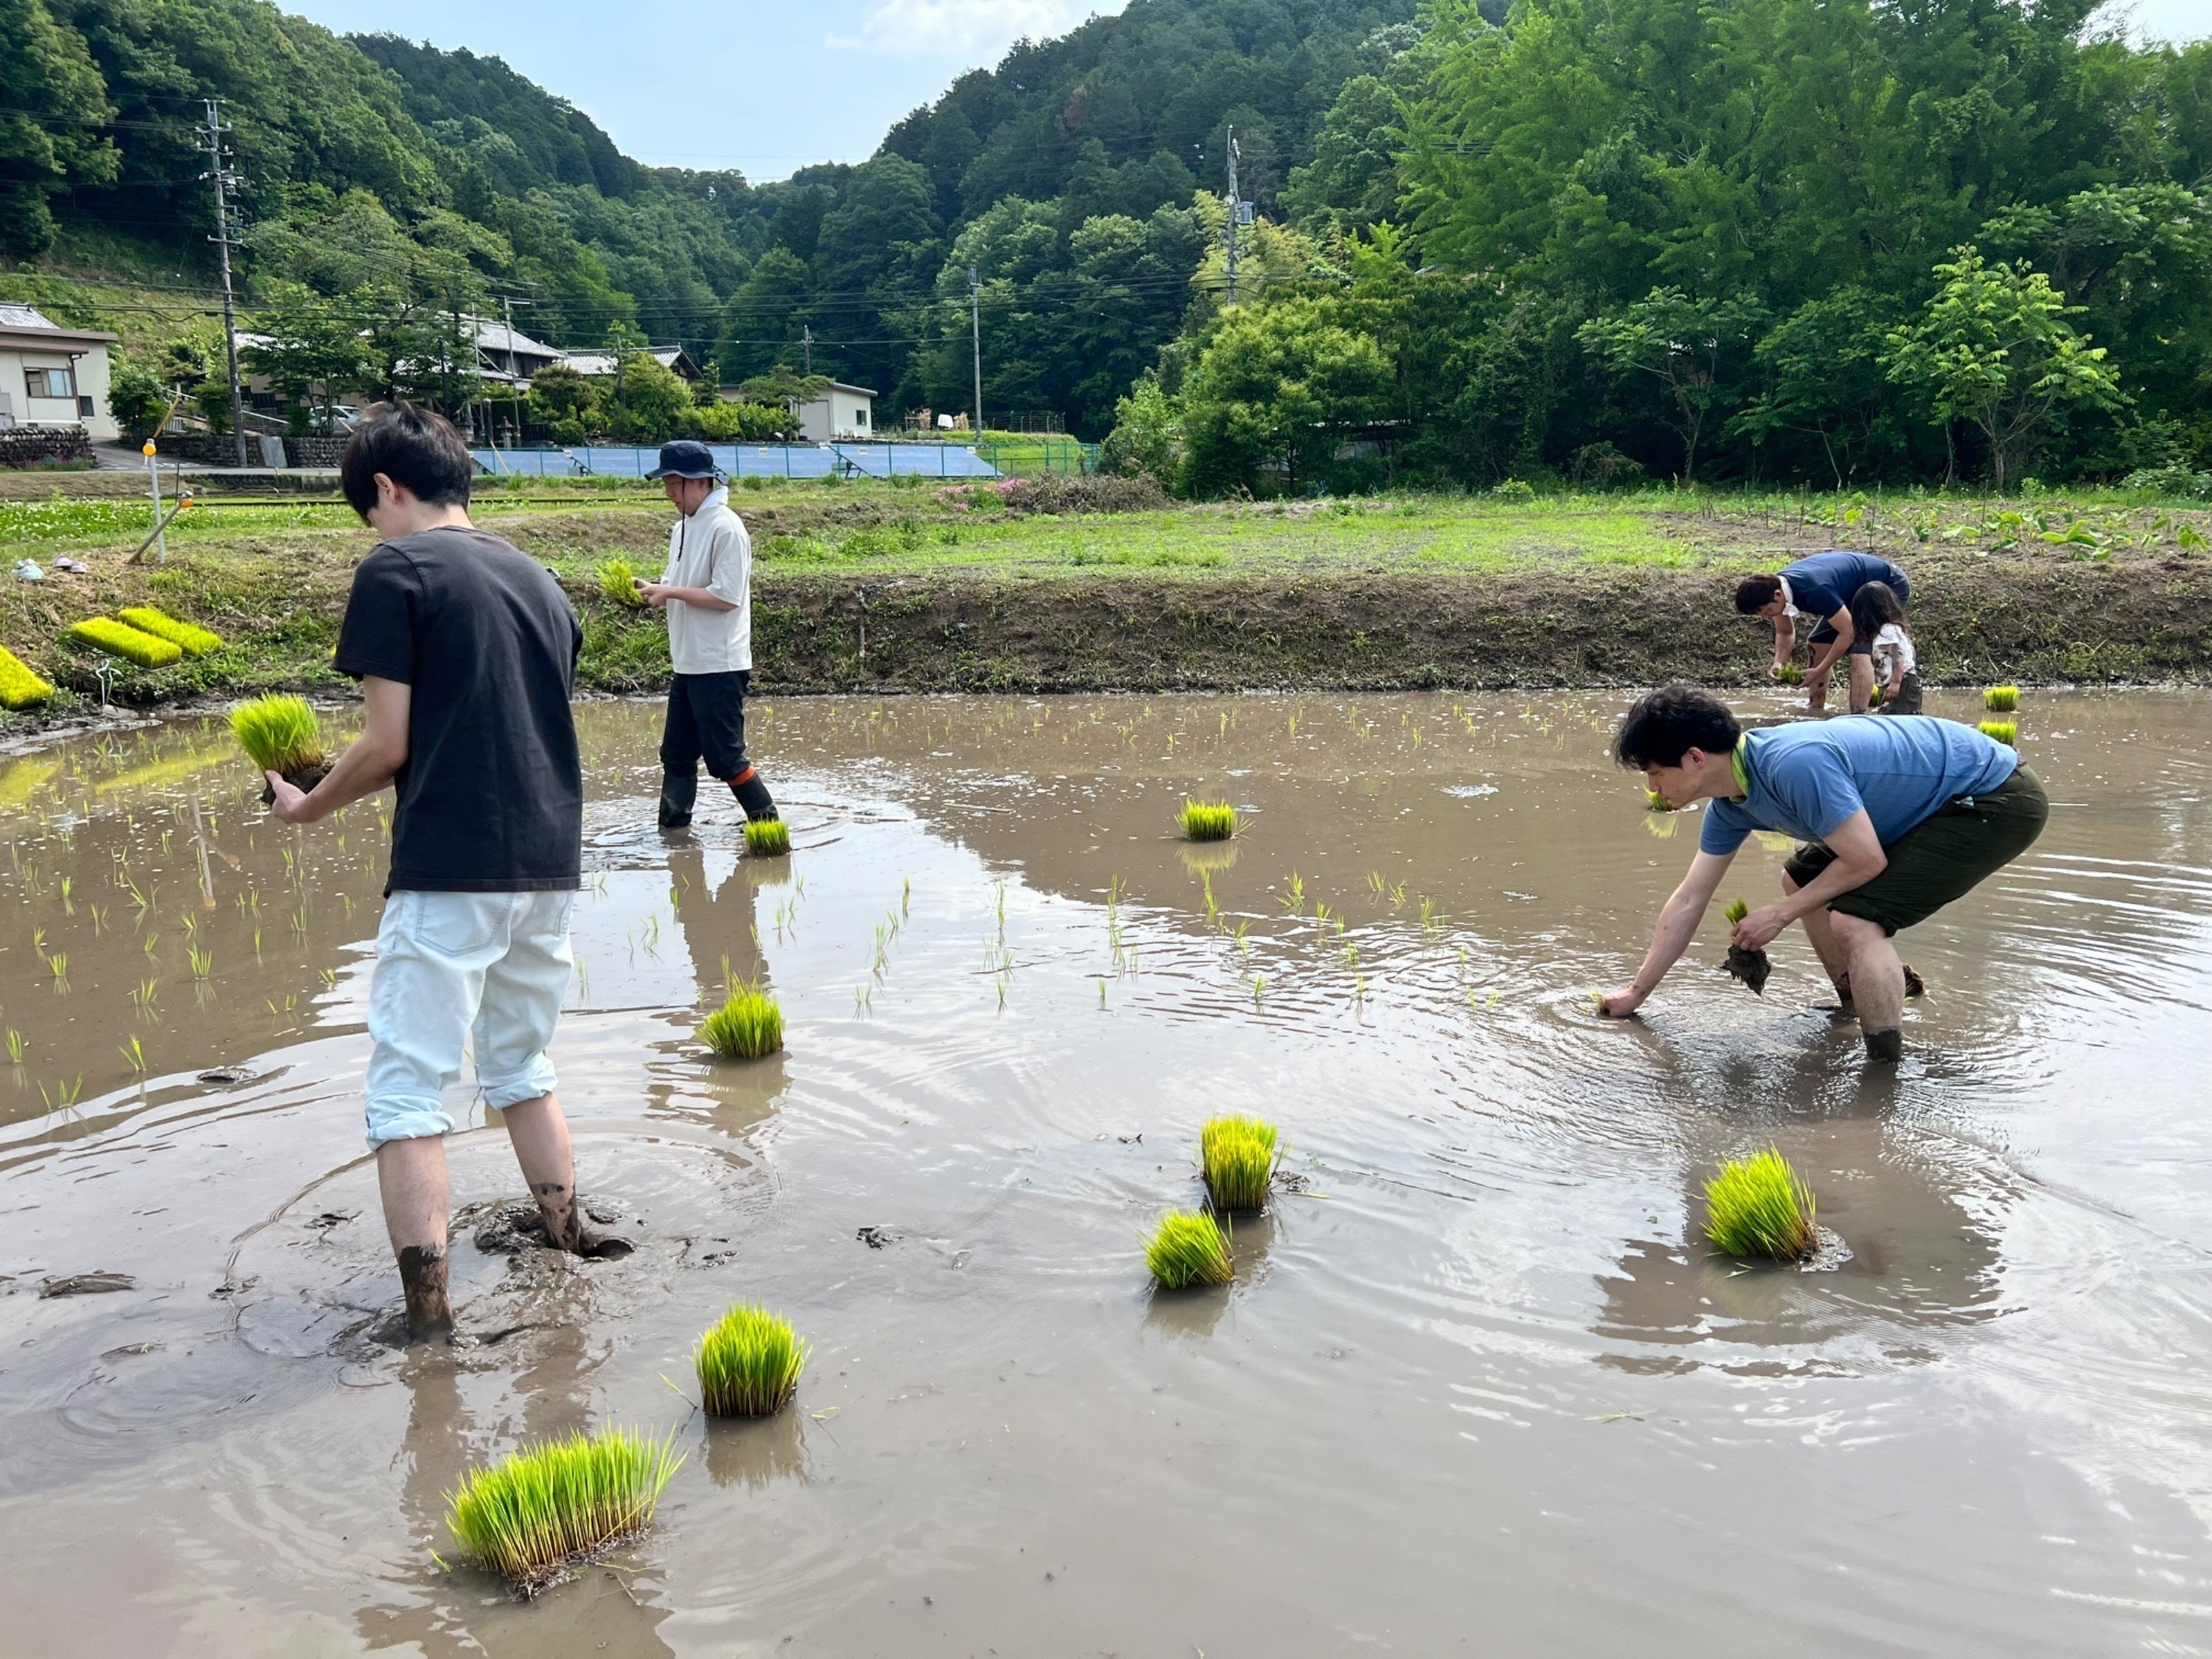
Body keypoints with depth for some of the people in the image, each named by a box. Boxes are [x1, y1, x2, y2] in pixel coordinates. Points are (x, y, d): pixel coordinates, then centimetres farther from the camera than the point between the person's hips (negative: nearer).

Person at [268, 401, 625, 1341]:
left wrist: (307, 809, 9)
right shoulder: (537, 578, 16)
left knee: (408, 1094, 0)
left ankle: (429, 1321, -2)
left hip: (449, 870, -7)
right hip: (550, 865, 7)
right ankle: (570, 1241, 26)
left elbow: (389, 744, -9)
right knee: (522, 1070, 22)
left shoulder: (395, 569, -4)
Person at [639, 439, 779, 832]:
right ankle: (672, 828, 22)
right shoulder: (682, 528, 13)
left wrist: (670, 592, -18)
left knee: (725, 757, -5)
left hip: (719, 666, -9)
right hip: (687, 664, 9)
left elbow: (727, 596, -21)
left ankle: (768, 822, 7)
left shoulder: (726, 528, -15)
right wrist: (650, 589, -1)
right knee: (677, 753, 13)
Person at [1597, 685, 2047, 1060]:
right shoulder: (1729, 805, 0)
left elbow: (1867, 860, -25)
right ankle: (1857, 1010, 31)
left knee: (1856, 919, -23)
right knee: (1800, 881, 16)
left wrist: (1781, 914, -13)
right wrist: (1636, 993, 11)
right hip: (1938, 803, 10)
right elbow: (1688, 901, 7)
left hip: (1998, 802, -10)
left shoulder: (1794, 765, -32)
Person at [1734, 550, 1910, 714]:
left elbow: (1847, 633, -30)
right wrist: (1779, 663, -17)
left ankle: (1858, 717, -25)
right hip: (1857, 592, 9)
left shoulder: (1815, 591, -40)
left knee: (1859, 650, -24)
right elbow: (1785, 633, 1)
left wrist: (1818, 672, -26)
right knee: (1818, 644, 3)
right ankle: (1814, 710, 10)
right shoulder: (1775, 586, -14)